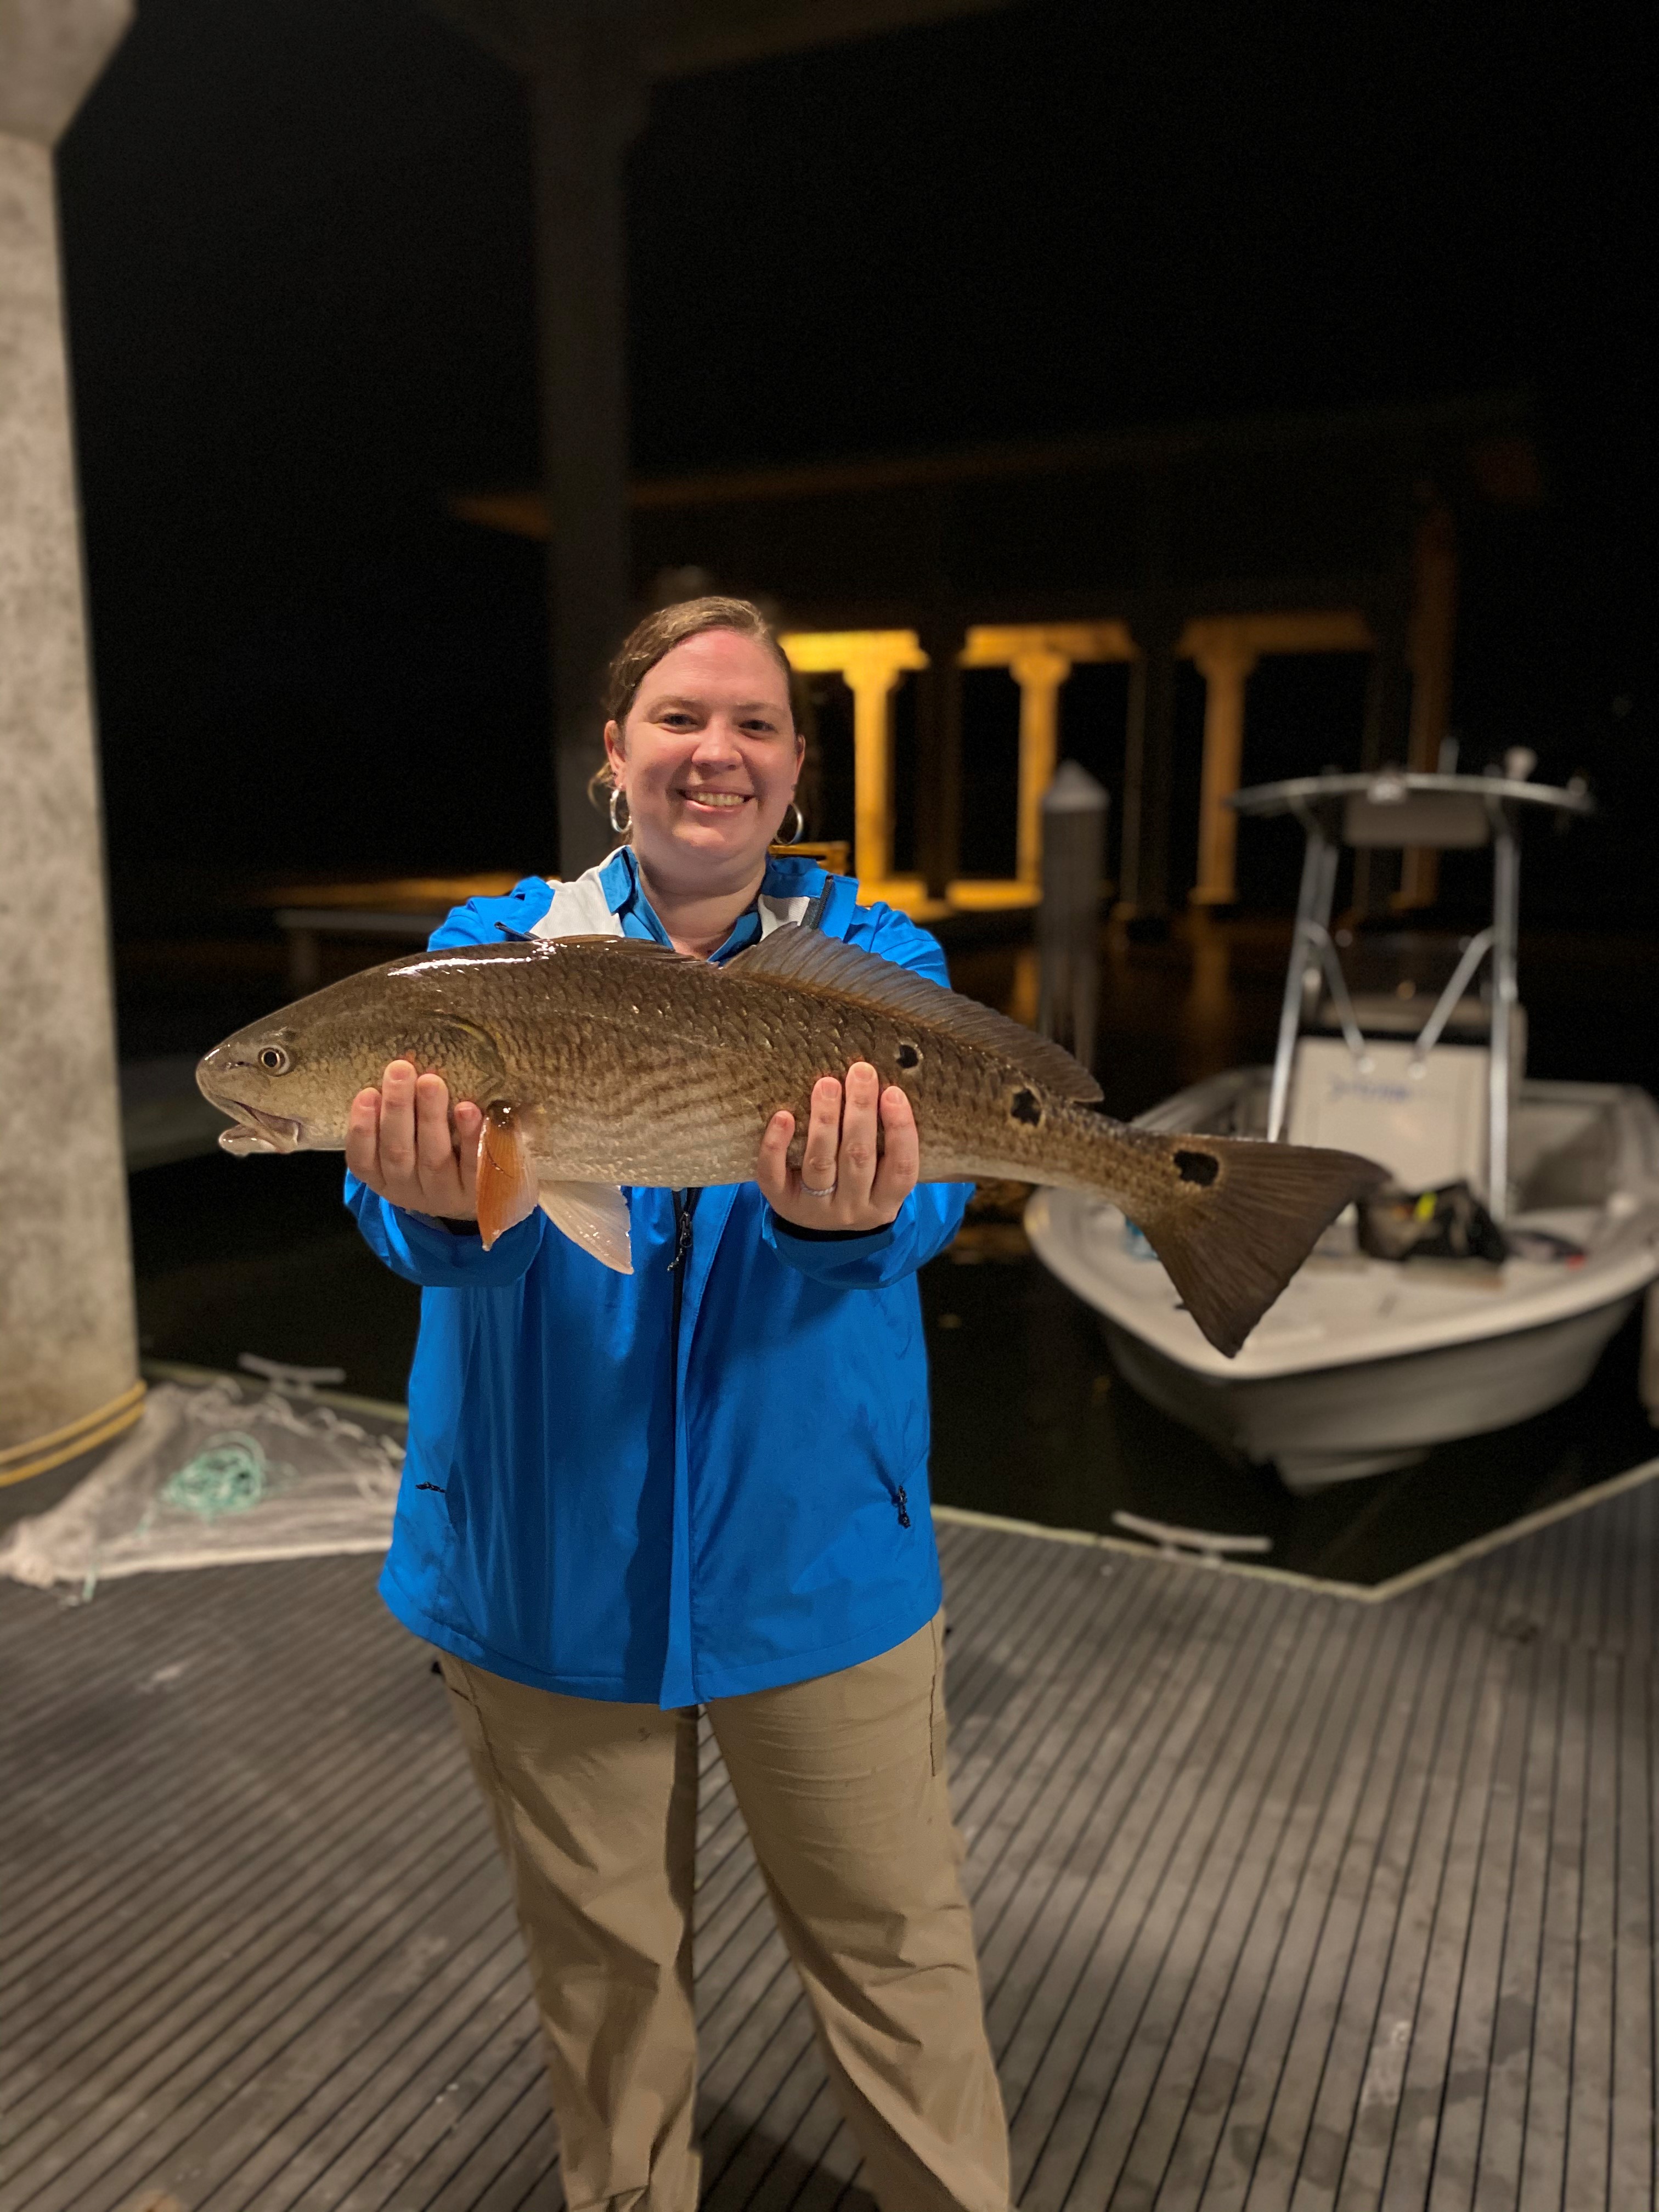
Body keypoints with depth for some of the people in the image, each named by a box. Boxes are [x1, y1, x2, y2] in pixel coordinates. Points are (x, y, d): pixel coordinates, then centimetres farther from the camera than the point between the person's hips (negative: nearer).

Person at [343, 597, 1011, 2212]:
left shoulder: (875, 959, -2)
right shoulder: (492, 950, -2)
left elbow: (924, 1194, -20)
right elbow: (413, 1208, -18)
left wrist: (843, 1216, -43)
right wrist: (445, 1203, -41)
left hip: (814, 1552, 0)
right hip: (547, 1562, 1)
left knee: (893, 1948, 14)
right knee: (602, 1960, 20)